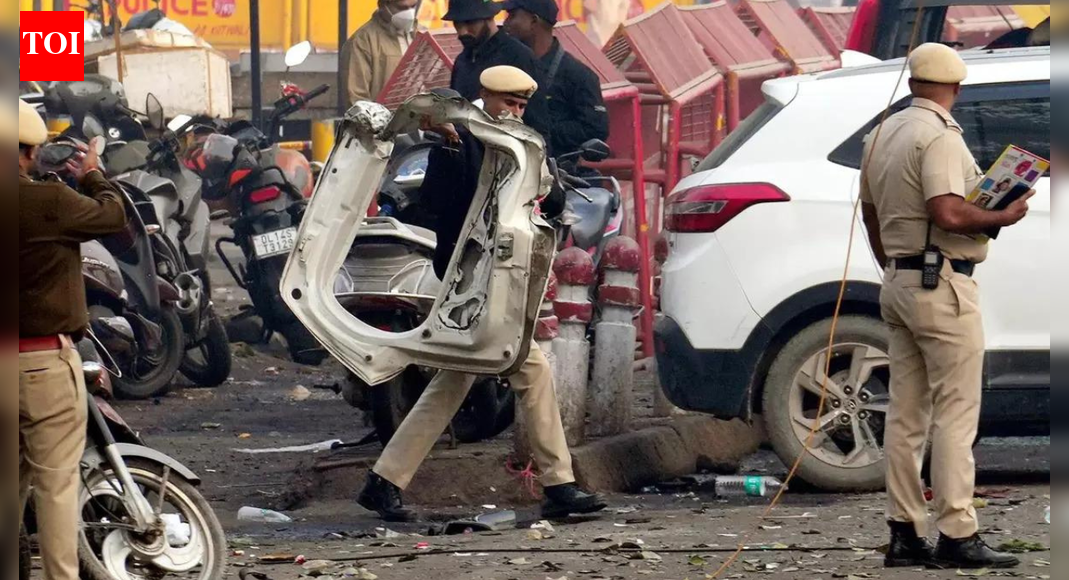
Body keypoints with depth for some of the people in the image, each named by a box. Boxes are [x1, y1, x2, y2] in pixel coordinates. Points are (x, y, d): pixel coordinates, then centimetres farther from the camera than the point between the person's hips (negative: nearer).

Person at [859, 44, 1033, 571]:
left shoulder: (881, 136, 12)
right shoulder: (939, 137, -15)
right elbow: (949, 214, -25)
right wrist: (1003, 217, -10)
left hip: (898, 284, 9)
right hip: (943, 287, -9)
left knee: (906, 414, 9)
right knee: (956, 413, -7)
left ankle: (905, 533, 11)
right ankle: (957, 535, -9)